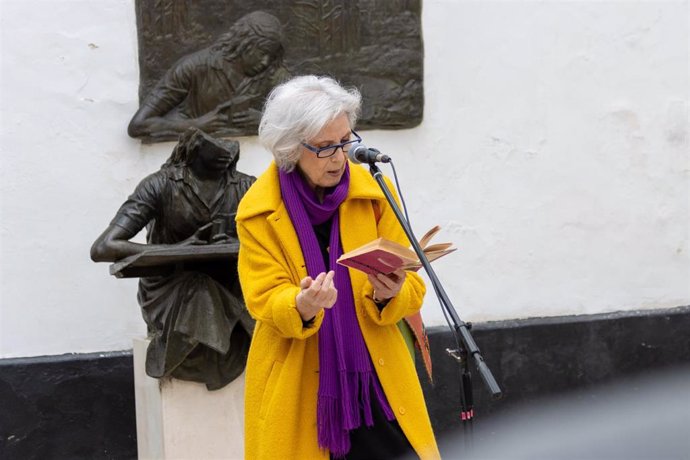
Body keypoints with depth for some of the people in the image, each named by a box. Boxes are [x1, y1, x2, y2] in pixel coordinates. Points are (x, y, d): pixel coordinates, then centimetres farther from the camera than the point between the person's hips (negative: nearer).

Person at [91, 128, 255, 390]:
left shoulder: (247, 187, 0)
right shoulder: (162, 185, -11)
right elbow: (102, 248, -18)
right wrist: (173, 249, -30)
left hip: (230, 291, 4)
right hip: (170, 295, -4)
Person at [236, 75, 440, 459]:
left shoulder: (375, 193, 0)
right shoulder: (258, 211, -3)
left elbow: (412, 288, -1)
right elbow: (266, 301, -8)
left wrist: (387, 295, -23)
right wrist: (303, 305, -30)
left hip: (376, 377, 1)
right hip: (295, 388, -1)